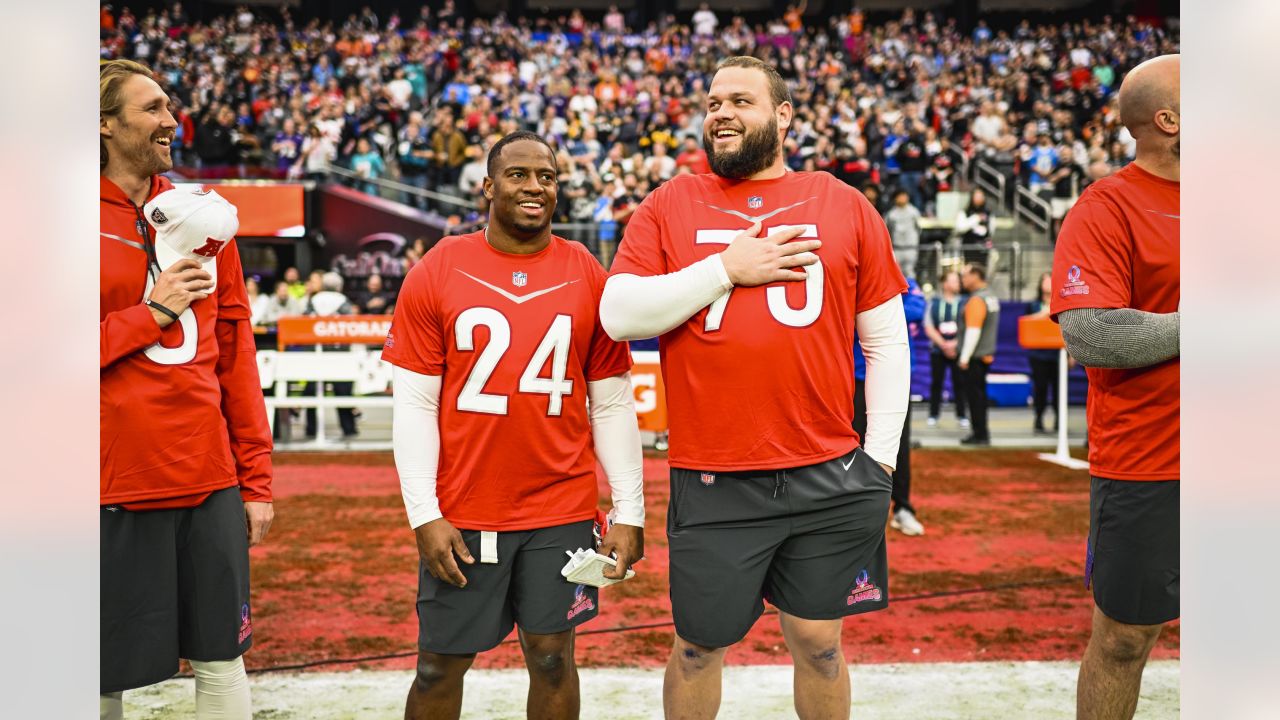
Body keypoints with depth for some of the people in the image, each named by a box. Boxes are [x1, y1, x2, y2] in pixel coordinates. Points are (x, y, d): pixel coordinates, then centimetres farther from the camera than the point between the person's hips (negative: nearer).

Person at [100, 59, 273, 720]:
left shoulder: (203, 215, 11)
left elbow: (236, 354, 12)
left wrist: (257, 478, 9)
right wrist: (151, 315, -12)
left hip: (211, 479, 4)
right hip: (116, 484, -4)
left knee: (222, 659, 9)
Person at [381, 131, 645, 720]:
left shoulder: (589, 277, 3)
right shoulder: (435, 274, -1)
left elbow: (612, 406, 5)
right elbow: (414, 406, -2)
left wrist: (628, 510, -1)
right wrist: (424, 515, -9)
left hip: (561, 510, 1)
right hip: (461, 513, -1)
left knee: (552, 656, 8)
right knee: (441, 663, 8)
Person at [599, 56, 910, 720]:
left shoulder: (845, 205, 7)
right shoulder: (669, 205, 5)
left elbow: (886, 341, 8)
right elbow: (618, 315, -6)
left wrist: (880, 458, 2)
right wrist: (725, 270, -12)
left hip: (829, 481, 1)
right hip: (710, 484, 0)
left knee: (818, 642, 12)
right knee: (699, 645, 11)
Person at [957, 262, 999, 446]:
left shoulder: (976, 300, -17)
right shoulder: (991, 296, 13)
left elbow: (973, 331, -22)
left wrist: (965, 357, -19)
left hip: (974, 356, -10)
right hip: (986, 354, 10)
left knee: (974, 394, -5)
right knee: (979, 394, 15)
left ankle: (980, 434, -3)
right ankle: (982, 432, 20)